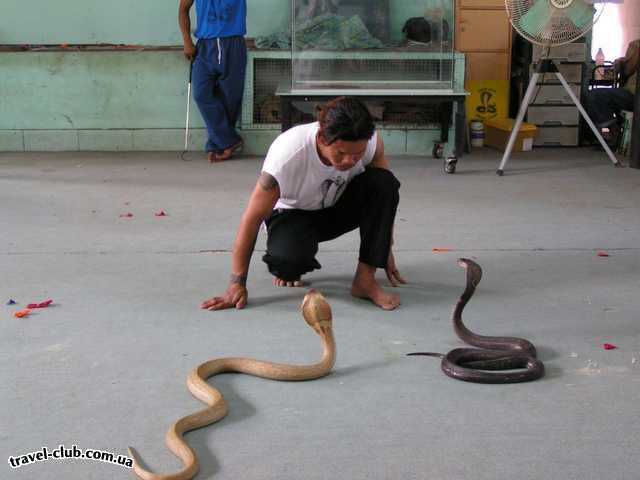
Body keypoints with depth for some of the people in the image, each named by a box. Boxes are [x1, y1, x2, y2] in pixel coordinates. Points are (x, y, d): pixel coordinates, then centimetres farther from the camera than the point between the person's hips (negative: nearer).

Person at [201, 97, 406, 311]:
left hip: (339, 205, 3)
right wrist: (237, 285, -28)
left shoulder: (372, 142, -27)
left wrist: (385, 251, -4)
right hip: (294, 213, -3)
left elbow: (386, 194, -8)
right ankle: (289, 269, 3)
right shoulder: (287, 155, -36)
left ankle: (365, 279, -19)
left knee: (383, 182, -28)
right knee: (288, 258, -37)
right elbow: (253, 217, -30)